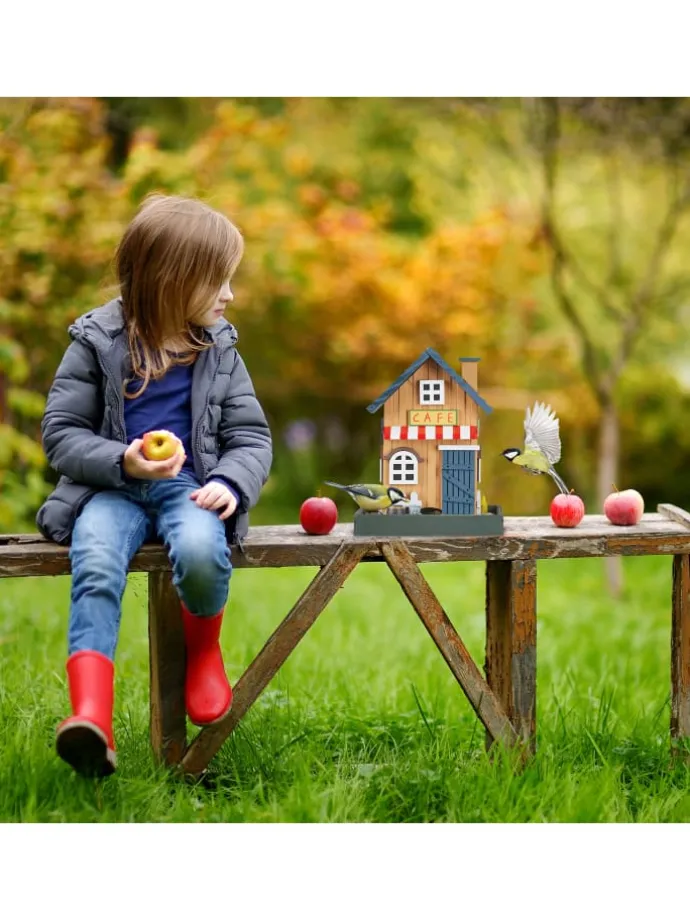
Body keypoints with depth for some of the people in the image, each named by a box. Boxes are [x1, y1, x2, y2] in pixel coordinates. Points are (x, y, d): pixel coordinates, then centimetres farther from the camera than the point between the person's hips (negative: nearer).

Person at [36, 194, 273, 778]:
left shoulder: (218, 351, 9)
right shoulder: (98, 342, 0)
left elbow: (251, 436, 9)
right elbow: (61, 432, 0)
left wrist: (231, 483, -13)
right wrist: (123, 462, -18)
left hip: (188, 487, 1)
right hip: (112, 488, -1)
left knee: (202, 552, -33)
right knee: (96, 567, -33)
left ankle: (203, 651, 0)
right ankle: (91, 713, -46)